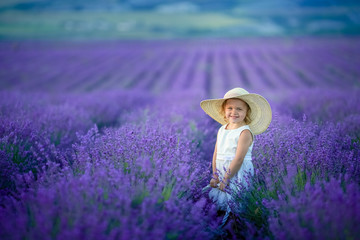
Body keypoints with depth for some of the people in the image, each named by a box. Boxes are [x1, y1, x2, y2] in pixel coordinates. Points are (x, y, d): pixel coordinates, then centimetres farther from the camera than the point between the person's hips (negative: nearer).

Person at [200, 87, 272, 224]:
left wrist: (225, 180, -16)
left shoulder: (245, 132, -14)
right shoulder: (222, 130, 10)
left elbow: (238, 159, -17)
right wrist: (215, 176, 3)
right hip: (222, 174, 7)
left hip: (238, 176, -7)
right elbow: (216, 154, 9)